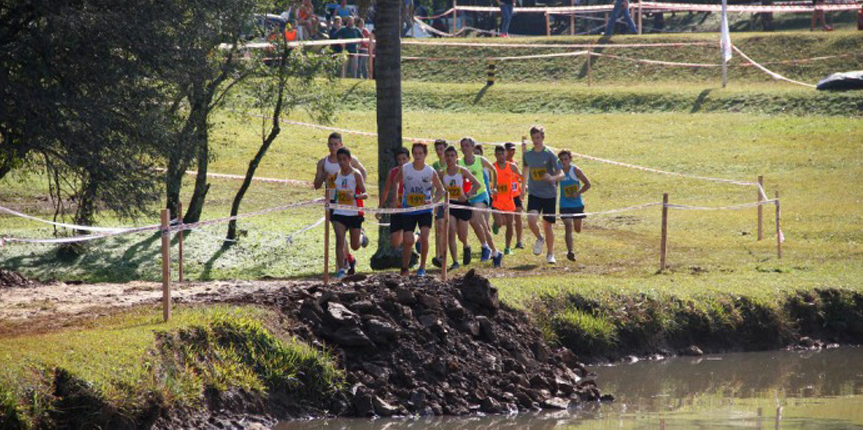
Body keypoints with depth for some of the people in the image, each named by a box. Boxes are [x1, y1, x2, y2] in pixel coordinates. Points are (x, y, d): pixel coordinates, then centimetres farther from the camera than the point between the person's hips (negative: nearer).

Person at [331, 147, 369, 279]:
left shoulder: (356, 174, -9)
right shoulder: (336, 175, 5)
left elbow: (365, 194, -14)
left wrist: (355, 196, -31)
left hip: (354, 213, -3)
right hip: (339, 213, 3)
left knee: (355, 246, 10)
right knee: (340, 240, -17)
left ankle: (361, 236, 45)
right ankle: (341, 269, -15)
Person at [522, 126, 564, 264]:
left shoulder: (549, 154, -7)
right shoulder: (528, 154, 4)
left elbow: (561, 174, -8)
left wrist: (552, 178, -29)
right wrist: (524, 186, 27)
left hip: (549, 194, -2)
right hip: (534, 194, 2)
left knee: (547, 225, 3)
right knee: (531, 219, -20)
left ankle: (550, 254, 19)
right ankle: (539, 239, 11)